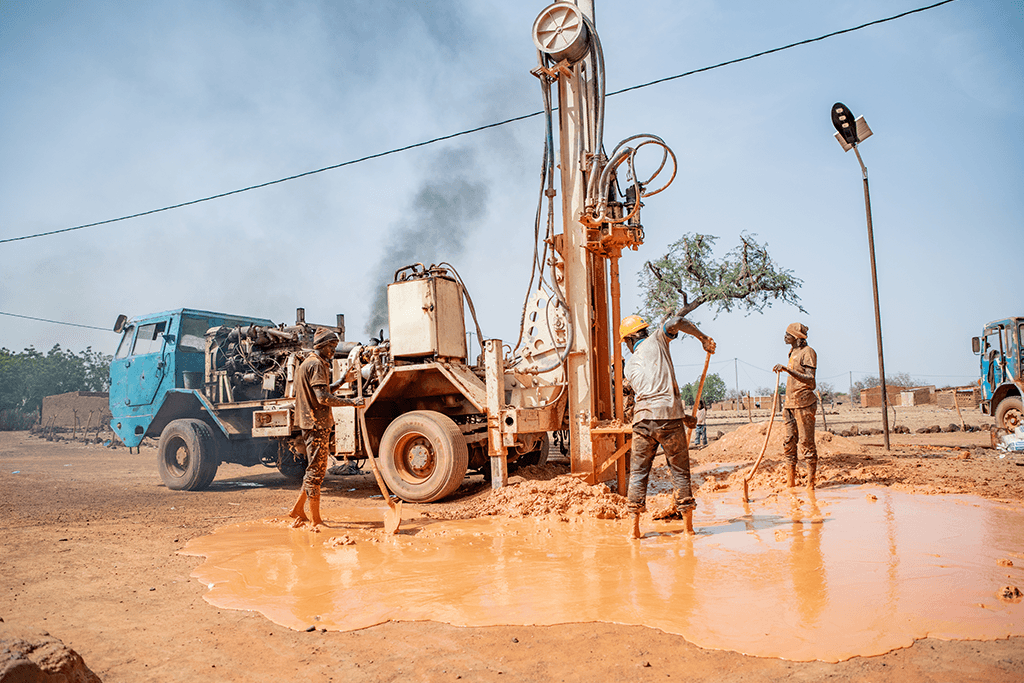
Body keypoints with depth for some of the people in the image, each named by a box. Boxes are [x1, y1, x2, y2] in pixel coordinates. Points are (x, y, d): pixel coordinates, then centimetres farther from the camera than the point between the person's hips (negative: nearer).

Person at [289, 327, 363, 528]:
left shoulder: (307, 363, 21)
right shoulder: (316, 364, -13)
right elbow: (323, 397, -22)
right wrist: (350, 402, -20)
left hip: (311, 422, 10)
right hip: (317, 423, -10)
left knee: (315, 469, 17)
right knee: (316, 470, -5)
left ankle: (298, 510, 21)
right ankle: (315, 520, 2)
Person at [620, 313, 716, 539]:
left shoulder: (630, 366, 19)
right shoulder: (656, 340, 12)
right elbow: (676, 322, -6)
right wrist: (703, 338, 7)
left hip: (644, 419, 2)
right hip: (669, 417, -2)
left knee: (638, 471, 10)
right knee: (680, 470, 9)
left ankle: (635, 526, 10)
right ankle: (688, 525, 12)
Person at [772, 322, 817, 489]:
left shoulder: (808, 352, -8)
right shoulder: (793, 352, 18)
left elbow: (810, 380, -19)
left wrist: (787, 370, -28)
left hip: (804, 404, -8)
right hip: (790, 404, 8)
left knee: (807, 443, -4)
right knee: (789, 443, 6)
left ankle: (810, 484, 3)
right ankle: (790, 483, 11)